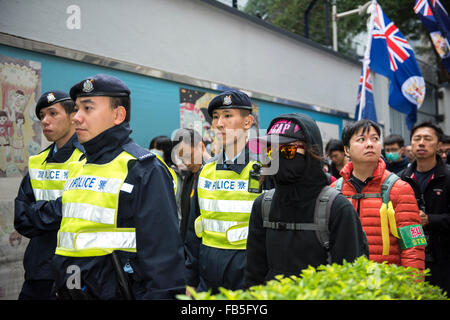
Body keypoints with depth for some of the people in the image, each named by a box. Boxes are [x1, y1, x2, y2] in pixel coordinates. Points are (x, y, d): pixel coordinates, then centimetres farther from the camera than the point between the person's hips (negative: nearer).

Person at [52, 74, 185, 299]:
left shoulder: (144, 170, -14)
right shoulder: (77, 169, 11)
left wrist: (158, 294, -21)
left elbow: (162, 253, -18)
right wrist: (58, 289, 17)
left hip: (116, 292, -7)